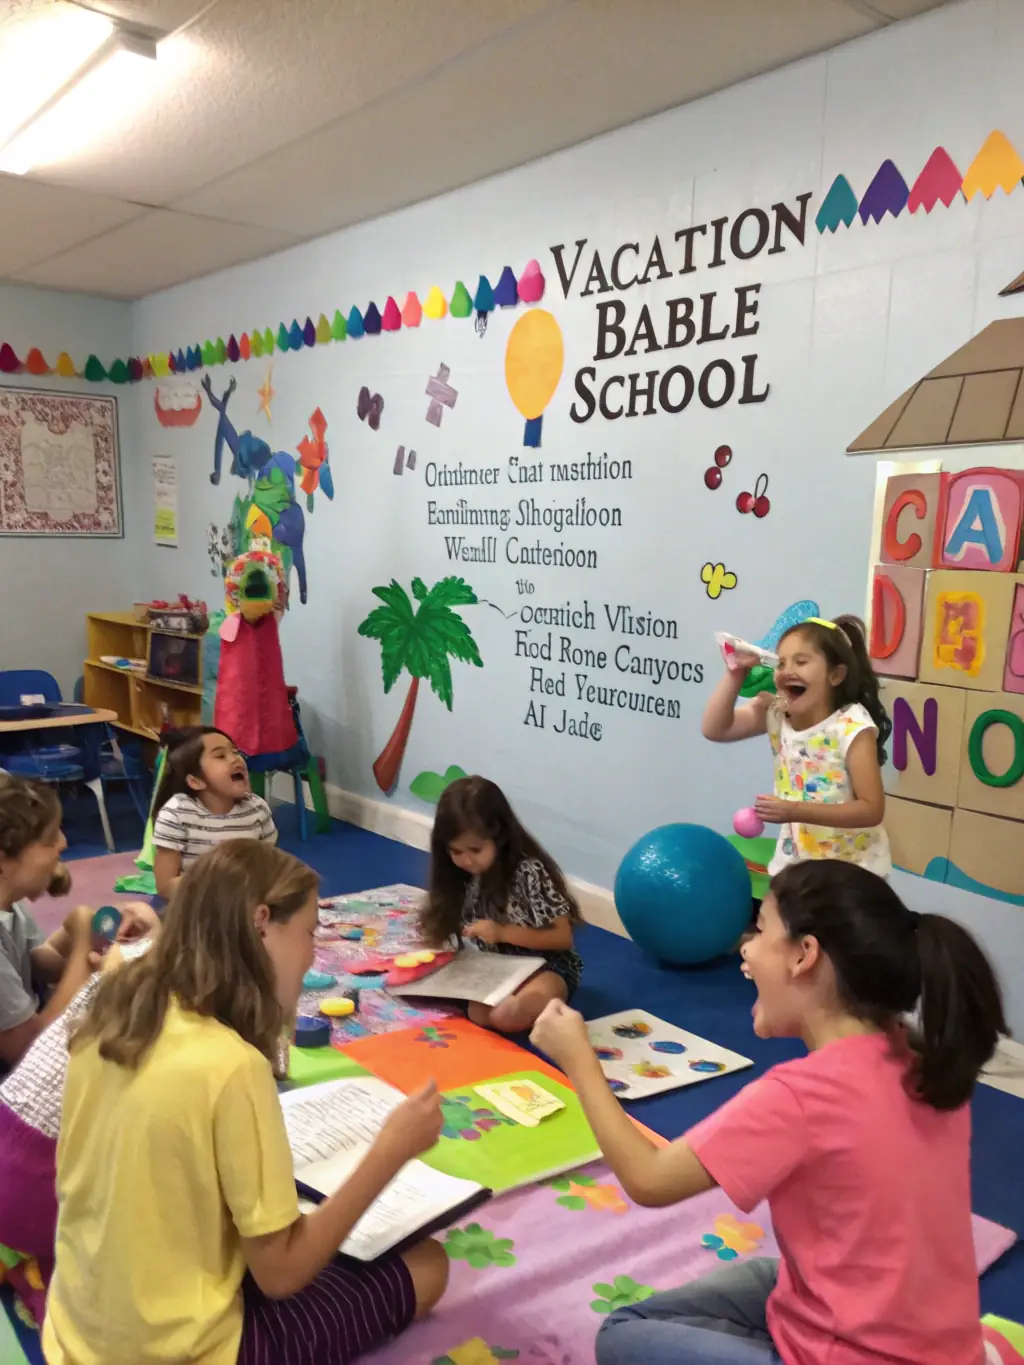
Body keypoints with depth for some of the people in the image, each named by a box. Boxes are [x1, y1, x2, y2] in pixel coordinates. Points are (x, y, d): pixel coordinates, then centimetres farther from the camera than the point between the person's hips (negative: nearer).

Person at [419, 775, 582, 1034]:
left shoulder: (529, 872, -19)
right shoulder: (460, 874, -2)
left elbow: (563, 937, -15)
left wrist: (502, 932, -24)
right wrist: (437, 936, -12)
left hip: (545, 967, -6)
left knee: (506, 1016, -35)